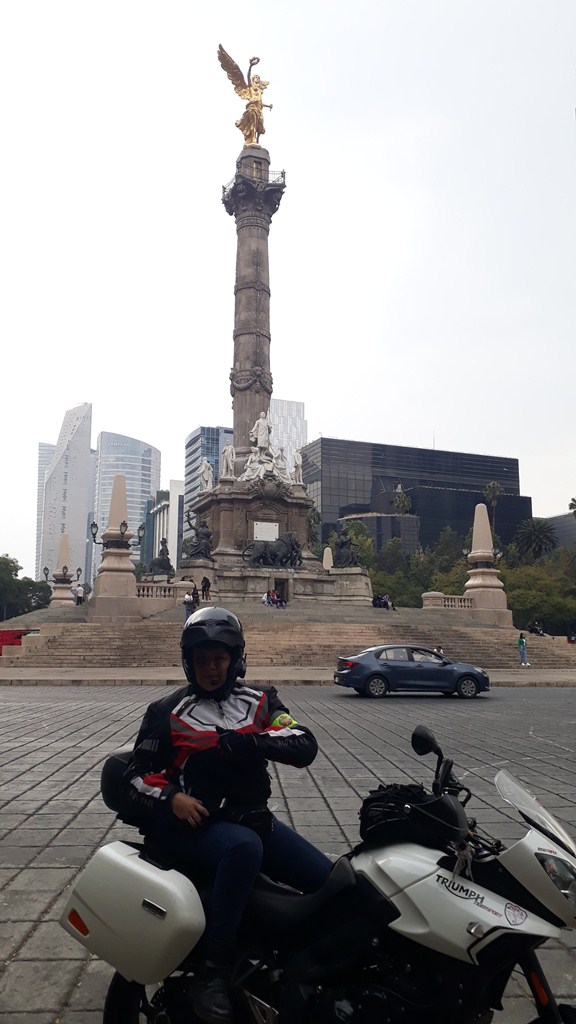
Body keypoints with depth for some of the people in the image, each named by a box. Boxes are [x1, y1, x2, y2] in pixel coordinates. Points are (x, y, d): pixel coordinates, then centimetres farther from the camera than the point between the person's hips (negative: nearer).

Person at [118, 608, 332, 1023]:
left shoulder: (259, 701, 9)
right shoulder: (167, 711, 4)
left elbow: (306, 746, -5)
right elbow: (136, 778, 3)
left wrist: (249, 740, -20)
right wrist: (171, 797, -18)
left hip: (251, 817, 4)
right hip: (192, 823, -4)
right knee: (244, 848, -38)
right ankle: (214, 976, -29)